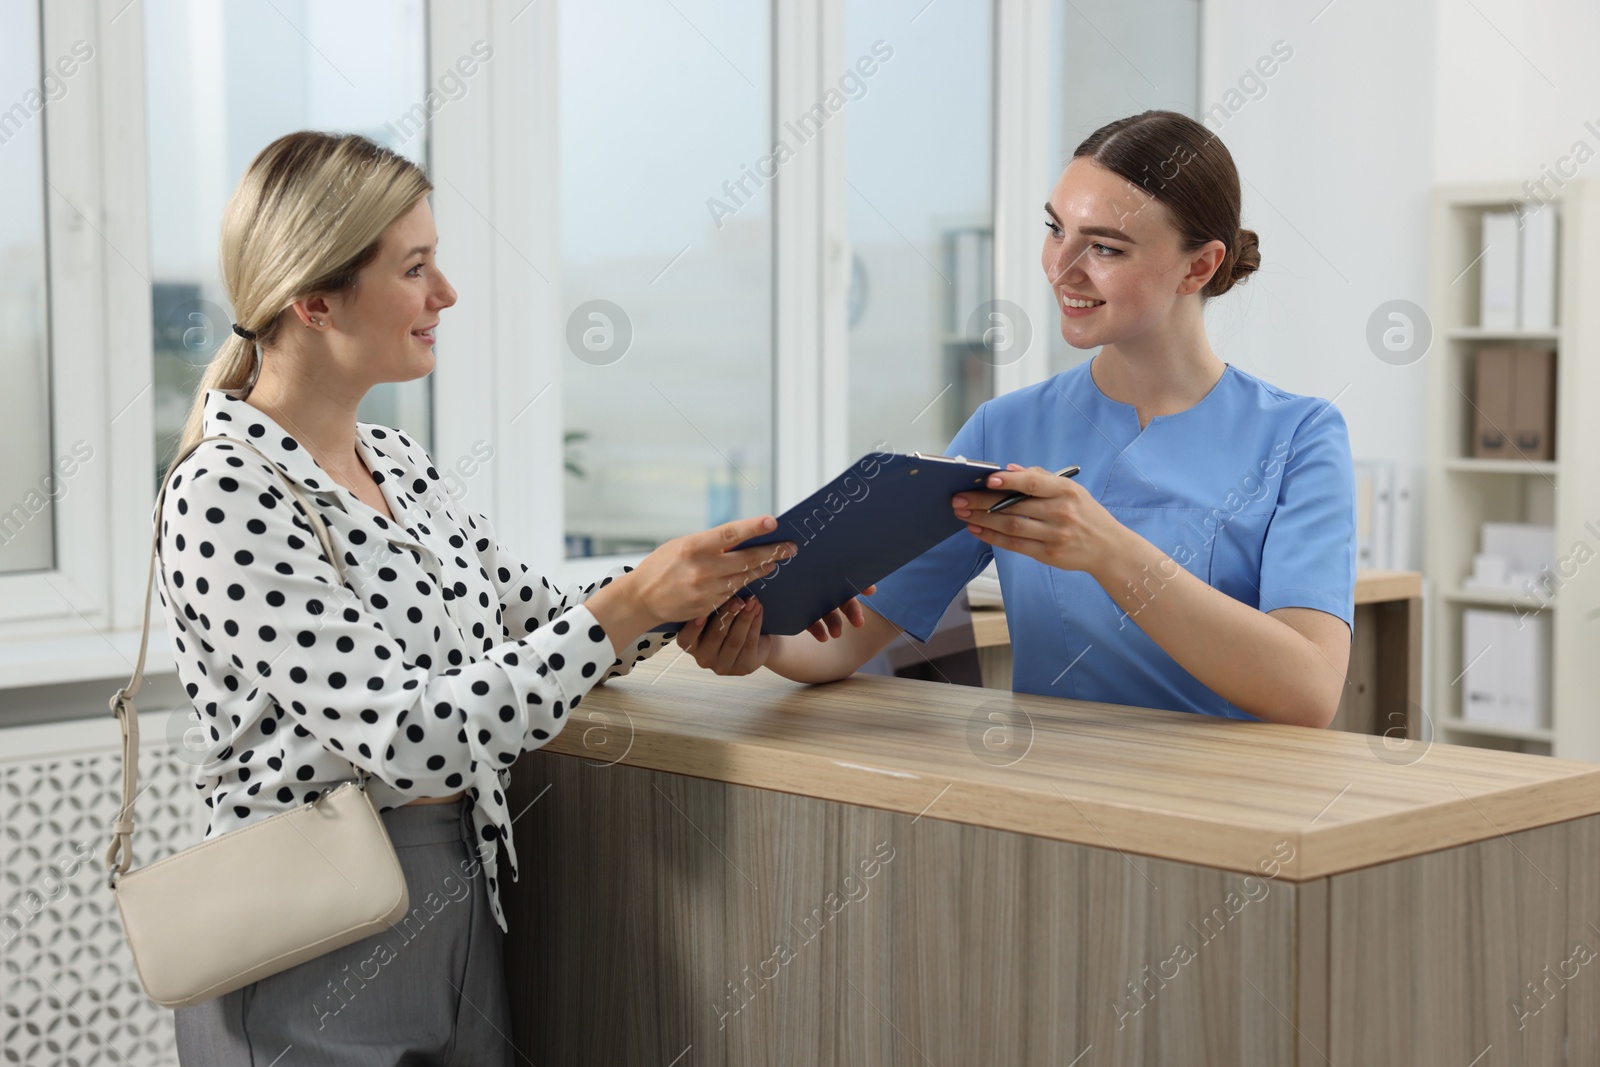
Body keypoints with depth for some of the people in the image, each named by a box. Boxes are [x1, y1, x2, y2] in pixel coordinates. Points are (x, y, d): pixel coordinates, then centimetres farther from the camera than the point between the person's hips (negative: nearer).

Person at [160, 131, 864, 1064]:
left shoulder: (397, 463, 7)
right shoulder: (225, 499, -19)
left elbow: (540, 626, 14)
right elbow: (408, 737, -25)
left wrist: (709, 587, -3)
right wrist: (633, 603, -24)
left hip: (463, 908, 8)